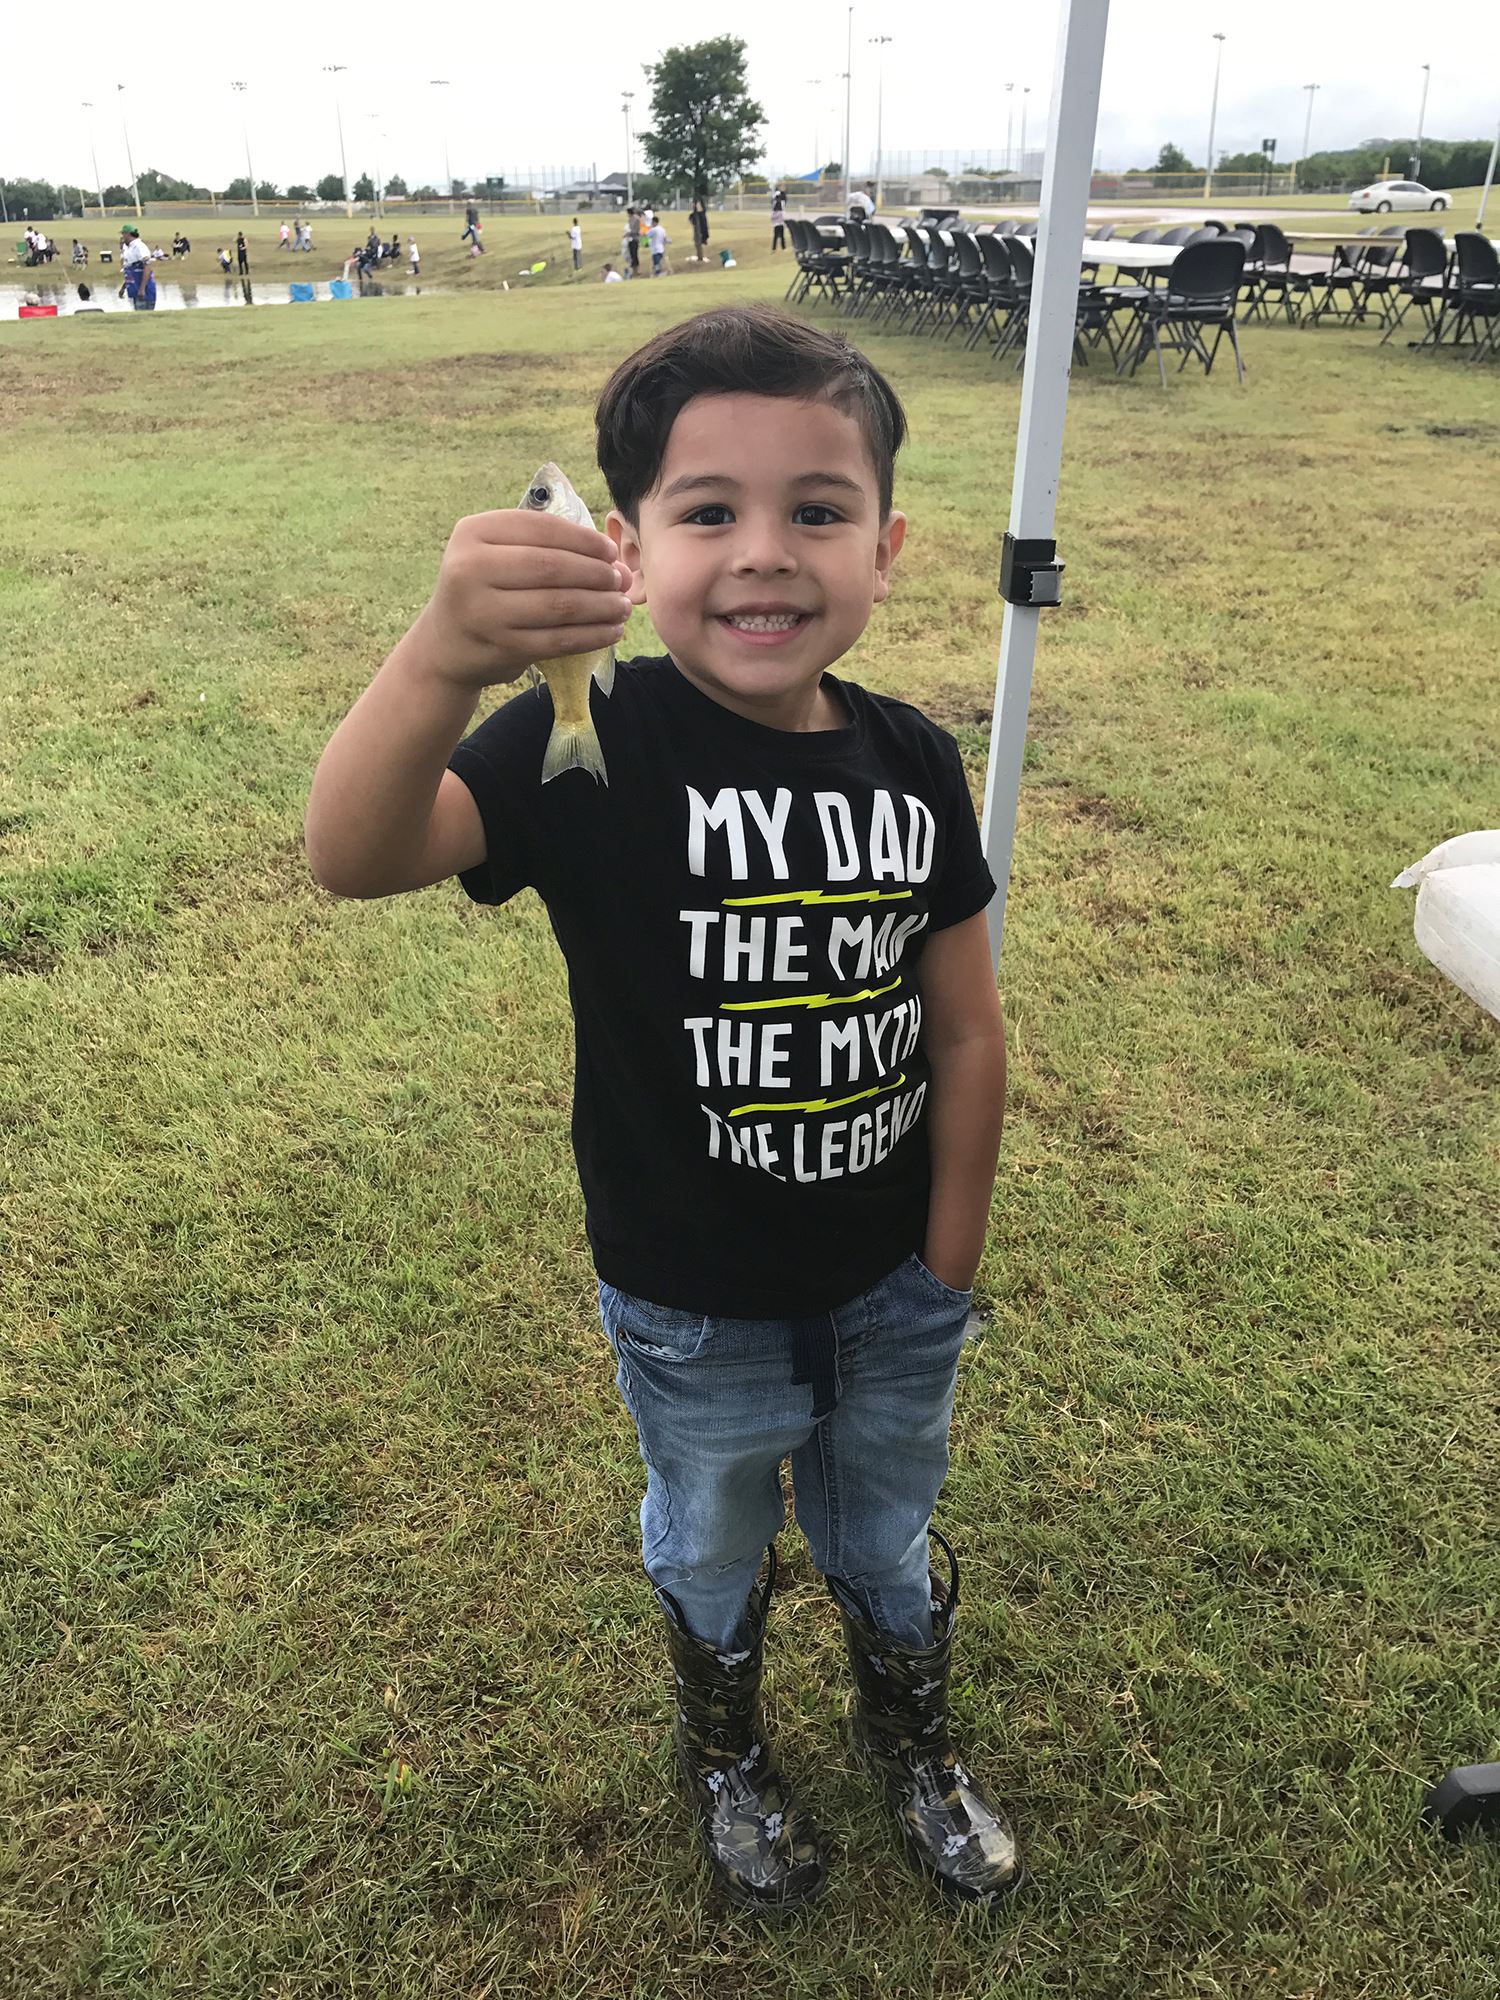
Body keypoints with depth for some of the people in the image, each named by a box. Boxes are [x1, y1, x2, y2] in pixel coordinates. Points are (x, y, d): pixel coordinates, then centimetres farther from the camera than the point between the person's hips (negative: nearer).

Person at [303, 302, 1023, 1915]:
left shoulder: (912, 765, -12)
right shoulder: (598, 750, -23)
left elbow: (964, 1030, -4)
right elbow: (353, 856, -40)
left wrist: (946, 1269, 0)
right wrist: (442, 659, -59)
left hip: (892, 1293, 3)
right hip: (691, 1313, -2)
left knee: (888, 1545, 28)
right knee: (712, 1556, 26)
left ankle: (912, 1741, 60)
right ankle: (723, 1753, 58)